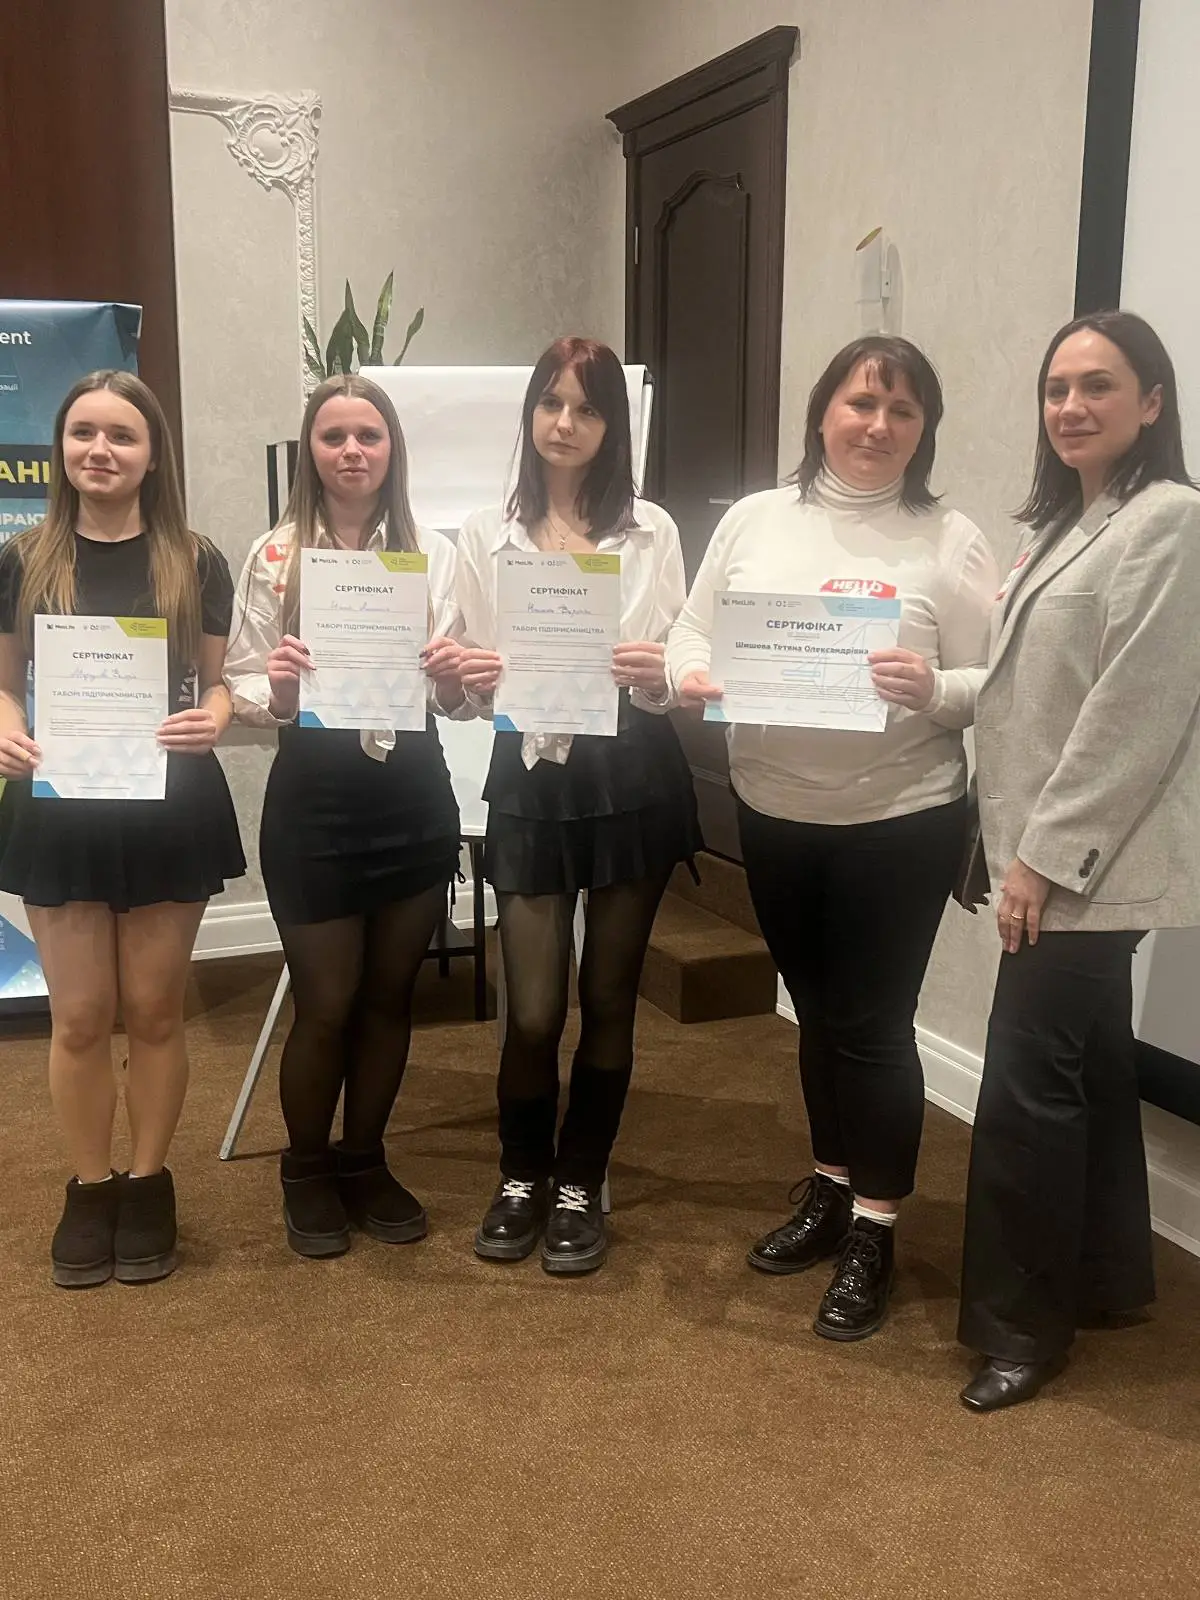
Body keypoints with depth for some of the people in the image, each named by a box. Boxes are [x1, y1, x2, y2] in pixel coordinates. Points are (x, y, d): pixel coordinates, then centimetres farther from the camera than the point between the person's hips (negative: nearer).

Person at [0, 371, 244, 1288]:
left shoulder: (194, 562, 0)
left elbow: (217, 680, 5)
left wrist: (213, 721, -17)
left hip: (170, 807, 0)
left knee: (154, 1009, 9)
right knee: (80, 1015, 6)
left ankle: (149, 1183, 26)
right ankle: (90, 1188, 25)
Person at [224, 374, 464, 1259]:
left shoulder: (434, 551, 2)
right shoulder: (274, 555, -3)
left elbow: (455, 698, 2)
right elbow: (241, 686, -2)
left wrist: (450, 677, -20)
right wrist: (275, 691, -23)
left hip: (414, 792, 3)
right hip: (314, 797, -2)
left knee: (389, 995, 14)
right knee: (326, 1004, 7)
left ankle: (365, 1162, 34)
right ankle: (306, 1170, 30)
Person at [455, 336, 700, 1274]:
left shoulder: (651, 530, 3)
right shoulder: (486, 535, 5)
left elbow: (677, 672, 0)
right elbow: (468, 681, 4)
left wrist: (658, 677, -21)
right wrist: (473, 681, -17)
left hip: (634, 777, 0)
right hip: (532, 781, 0)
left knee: (608, 999, 9)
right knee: (533, 1012, 1)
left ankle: (582, 1188, 28)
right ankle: (522, 1178, 27)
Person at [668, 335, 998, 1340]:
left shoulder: (951, 541, -6)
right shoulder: (754, 519, 4)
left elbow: (995, 689, -7)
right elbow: (691, 634, 5)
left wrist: (934, 692, -27)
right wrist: (691, 676, -16)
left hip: (901, 821, -4)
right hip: (774, 813, 4)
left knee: (875, 1022, 3)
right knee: (818, 1011, 18)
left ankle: (874, 1233, 21)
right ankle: (830, 1190, 38)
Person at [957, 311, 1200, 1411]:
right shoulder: (1070, 522, 17)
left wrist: (1045, 855, -18)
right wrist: (1018, 843, 11)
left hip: (1090, 856, -9)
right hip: (1060, 849, 9)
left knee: (1026, 1083, -6)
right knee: (1089, 1067, 17)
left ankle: (1020, 1324, 8)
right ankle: (1106, 1276, 31)